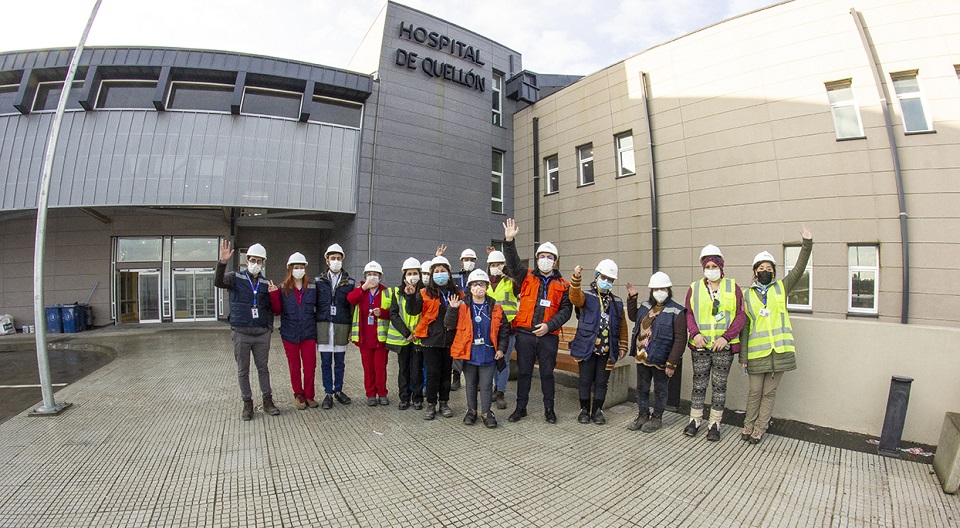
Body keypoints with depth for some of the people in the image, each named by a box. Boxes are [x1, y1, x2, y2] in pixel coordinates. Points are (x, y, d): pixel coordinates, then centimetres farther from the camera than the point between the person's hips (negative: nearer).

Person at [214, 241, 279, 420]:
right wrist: (222, 262, -35)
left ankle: (267, 401, 19)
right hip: (241, 333, -2)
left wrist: (270, 328, 5)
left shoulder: (265, 283, 9)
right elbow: (218, 282, -21)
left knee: (263, 368, 9)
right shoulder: (236, 277, 1)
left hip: (262, 333, 2)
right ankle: (247, 404, 19)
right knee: (243, 370, 7)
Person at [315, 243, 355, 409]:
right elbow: (314, 304, 7)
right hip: (324, 325, 0)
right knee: (326, 362, 4)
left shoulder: (350, 282, 6)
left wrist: (352, 329, 2)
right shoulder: (319, 281, 6)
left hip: (342, 326, 0)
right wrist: (314, 327, 1)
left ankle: (338, 391, 22)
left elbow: (353, 307, 6)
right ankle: (328, 393, 16)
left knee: (339, 361, 8)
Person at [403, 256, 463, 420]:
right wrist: (411, 296, -24)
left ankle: (444, 403, 25)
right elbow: (413, 311, -9)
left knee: (446, 371, 11)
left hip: (449, 339, 2)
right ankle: (431, 404, 17)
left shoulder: (457, 292, 7)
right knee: (432, 372, 2)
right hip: (431, 338, -2)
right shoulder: (425, 292, 1)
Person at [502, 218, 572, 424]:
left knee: (547, 373, 11)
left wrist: (549, 325, -12)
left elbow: (566, 310, 0)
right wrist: (509, 241, -21)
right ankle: (521, 407, 24)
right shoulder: (527, 277, 6)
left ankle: (549, 409, 28)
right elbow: (513, 263, -7)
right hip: (525, 334, 0)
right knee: (524, 372, 10)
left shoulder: (563, 285, 6)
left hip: (548, 336, 0)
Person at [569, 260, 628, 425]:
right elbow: (575, 298, -24)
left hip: (607, 350, 3)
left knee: (601, 382, 10)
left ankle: (598, 411, 25)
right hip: (587, 348, -3)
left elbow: (622, 326, 15)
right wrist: (576, 278, -38)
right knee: (585, 381, 6)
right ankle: (584, 410, 22)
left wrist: (622, 346, 10)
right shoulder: (586, 296, 0)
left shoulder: (617, 302, 12)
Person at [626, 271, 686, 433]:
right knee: (642, 388, 17)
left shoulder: (676, 312, -13)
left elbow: (680, 339, -15)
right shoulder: (646, 306, 7)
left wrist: (672, 364, -18)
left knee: (660, 390, 12)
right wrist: (632, 298, 17)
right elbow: (633, 317, 28)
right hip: (642, 358, 6)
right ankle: (642, 415, 33)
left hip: (660, 360, -6)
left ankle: (657, 418, 28)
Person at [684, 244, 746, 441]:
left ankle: (715, 424, 20)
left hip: (724, 346, -1)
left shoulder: (732, 287, 3)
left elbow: (741, 315, -2)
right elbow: (688, 313, 5)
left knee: (719, 385, 7)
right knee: (699, 384, 9)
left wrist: (726, 337, -13)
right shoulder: (694, 288, 6)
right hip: (700, 346, 1)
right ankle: (695, 420, 22)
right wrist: (695, 333, -12)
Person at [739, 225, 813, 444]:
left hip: (780, 350, 1)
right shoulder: (747, 295, 4)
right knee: (755, 391, 6)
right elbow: (744, 326, 2)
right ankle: (748, 425, 22)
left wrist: (807, 243, -17)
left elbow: (799, 268, -5)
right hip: (756, 351, -1)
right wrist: (743, 355, -1)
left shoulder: (781, 287, 8)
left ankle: (759, 429, 18)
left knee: (769, 392, 8)